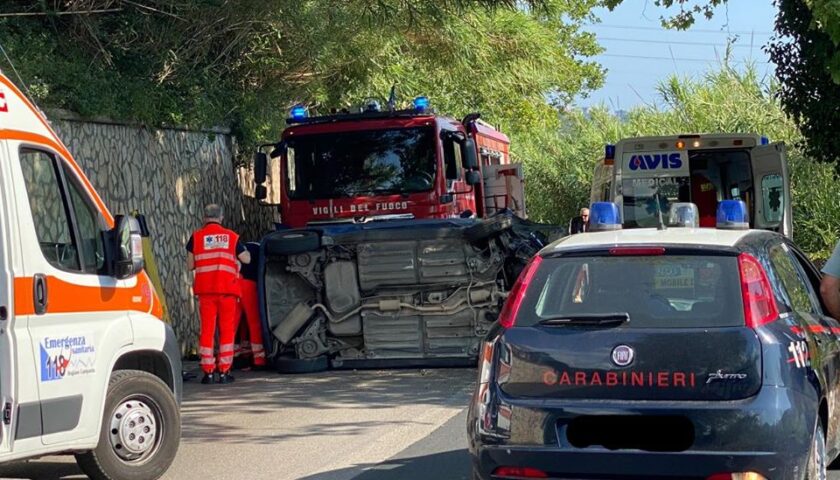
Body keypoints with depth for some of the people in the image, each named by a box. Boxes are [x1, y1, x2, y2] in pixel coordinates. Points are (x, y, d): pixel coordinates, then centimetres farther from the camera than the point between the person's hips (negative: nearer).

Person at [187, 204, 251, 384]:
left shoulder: (196, 237, 2)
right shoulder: (231, 236, 3)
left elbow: (190, 266, 3)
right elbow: (246, 259, 10)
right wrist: (241, 248, 28)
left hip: (205, 290, 0)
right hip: (228, 289, 0)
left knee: (207, 330, 4)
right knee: (227, 330, 6)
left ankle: (208, 372, 1)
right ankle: (224, 371, 3)